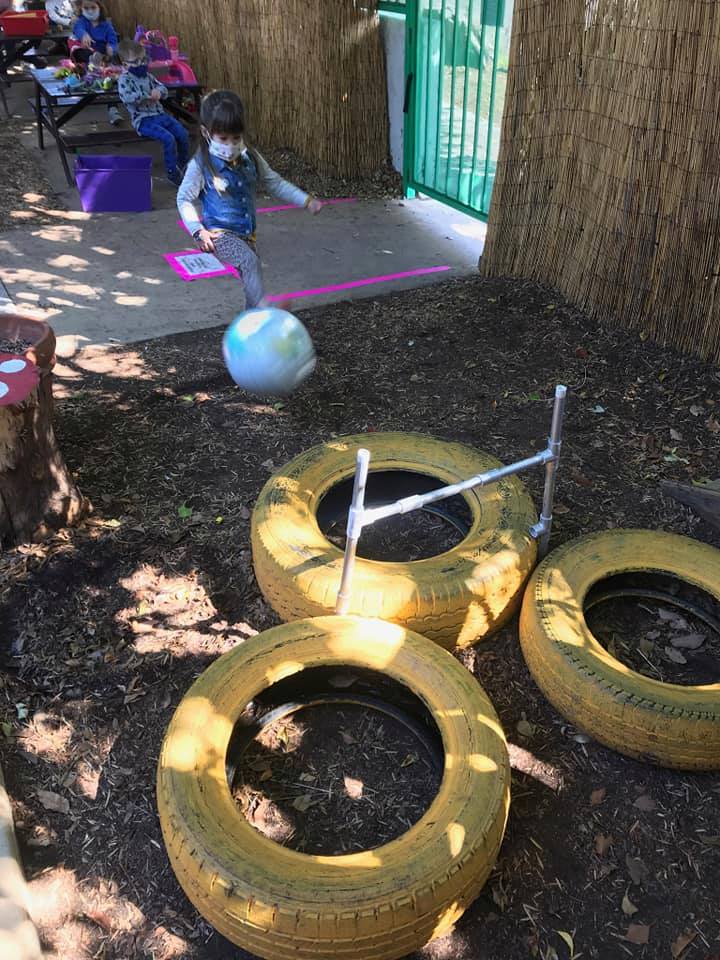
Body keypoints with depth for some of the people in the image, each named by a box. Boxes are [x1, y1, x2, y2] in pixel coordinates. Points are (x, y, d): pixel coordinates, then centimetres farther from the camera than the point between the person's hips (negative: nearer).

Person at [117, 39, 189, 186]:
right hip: (143, 119, -7)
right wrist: (148, 95, -21)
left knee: (183, 134, -4)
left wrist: (159, 92, -7)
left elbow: (163, 88, 18)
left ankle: (183, 164, 20)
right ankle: (172, 173, -11)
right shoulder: (124, 79, -6)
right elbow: (126, 97, -23)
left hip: (159, 114, 7)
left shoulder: (147, 76, 15)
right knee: (168, 138, -26)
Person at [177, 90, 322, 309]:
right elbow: (184, 199, -4)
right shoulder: (200, 165, -9)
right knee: (250, 261, -31)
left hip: (246, 234, 6)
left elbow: (275, 183, 12)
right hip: (219, 234, -6)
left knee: (252, 283, 9)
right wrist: (199, 231, -16)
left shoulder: (250, 158, 4)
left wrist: (307, 201, 4)